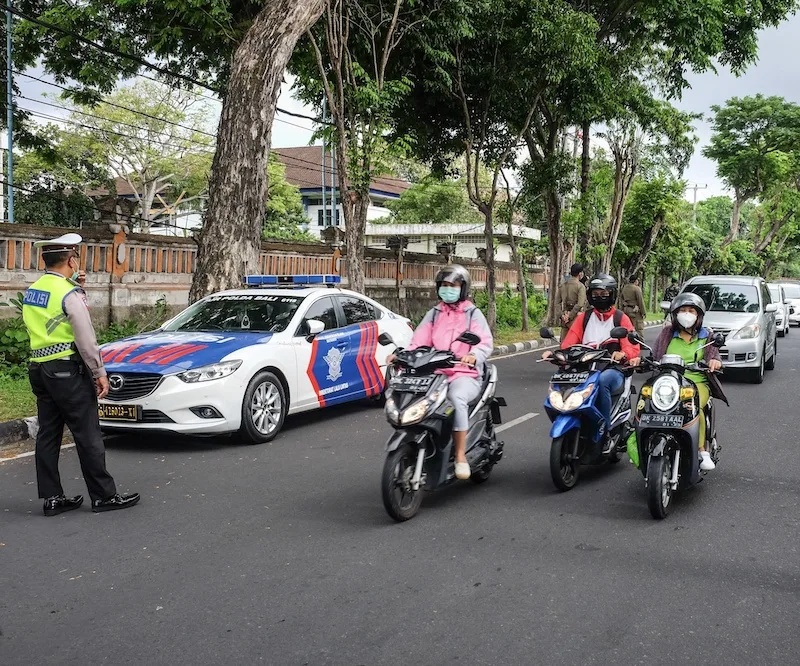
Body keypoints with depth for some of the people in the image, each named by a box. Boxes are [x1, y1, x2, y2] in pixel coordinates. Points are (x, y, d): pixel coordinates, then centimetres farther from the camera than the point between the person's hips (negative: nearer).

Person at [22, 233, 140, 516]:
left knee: (48, 434, 10)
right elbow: (86, 339, -17)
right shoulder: (69, 294, -15)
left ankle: (51, 498, 14)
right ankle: (103, 496, 5)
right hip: (67, 370, -8)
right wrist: (99, 373, -10)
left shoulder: (32, 291, 10)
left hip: (39, 368, 9)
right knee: (88, 435, -1)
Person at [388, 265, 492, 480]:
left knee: (457, 397, -37)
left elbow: (486, 343, -6)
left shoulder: (473, 314, 8)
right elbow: (419, 341, 8)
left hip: (465, 374, -4)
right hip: (436, 373, 4)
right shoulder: (434, 314, 19)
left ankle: (461, 455, -28)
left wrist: (474, 355, -29)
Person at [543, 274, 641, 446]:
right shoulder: (584, 317, 18)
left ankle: (605, 429, -30)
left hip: (612, 370, -3)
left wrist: (623, 354, -29)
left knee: (602, 380, -39)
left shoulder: (621, 318, 8)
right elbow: (569, 342, 6)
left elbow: (632, 347, -5)